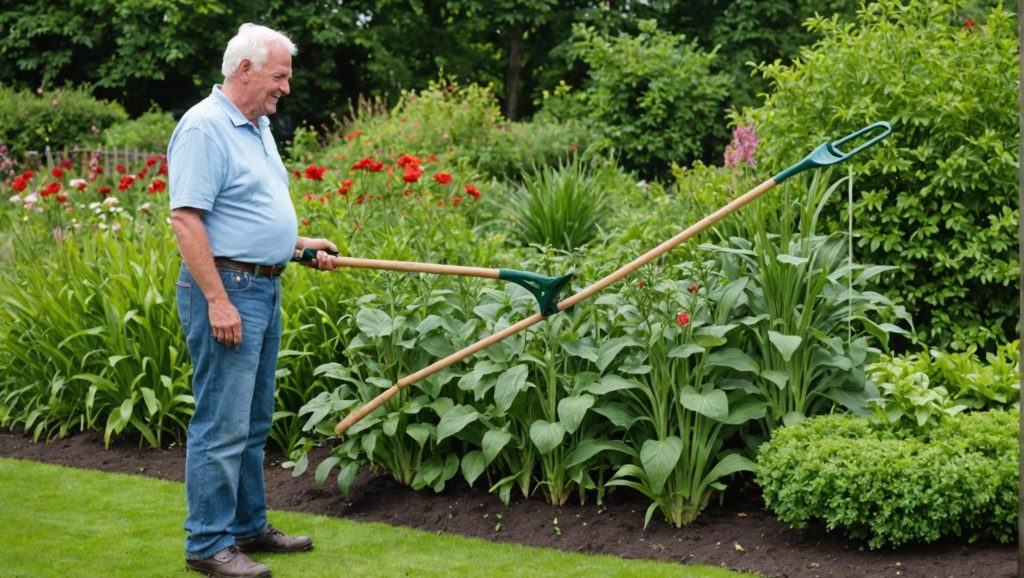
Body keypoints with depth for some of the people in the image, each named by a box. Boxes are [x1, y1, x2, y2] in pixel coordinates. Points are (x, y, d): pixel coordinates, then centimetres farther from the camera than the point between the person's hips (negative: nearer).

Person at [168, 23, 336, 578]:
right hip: (227, 288, -10)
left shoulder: (259, 128, 16)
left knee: (253, 423, 16)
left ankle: (248, 526, 25)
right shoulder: (204, 127, -15)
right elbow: (186, 219, -21)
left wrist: (300, 244, 15)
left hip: (265, 287, 10)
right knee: (221, 424, -6)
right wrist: (218, 301, -24)